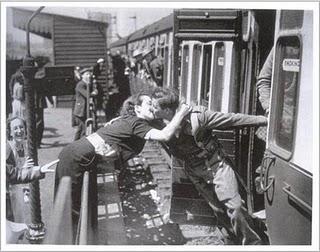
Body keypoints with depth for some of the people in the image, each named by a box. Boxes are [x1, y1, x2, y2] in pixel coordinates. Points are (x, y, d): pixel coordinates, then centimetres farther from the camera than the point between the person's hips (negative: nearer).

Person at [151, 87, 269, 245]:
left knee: (234, 207, -10)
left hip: (216, 165, -5)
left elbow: (231, 119, -20)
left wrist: (264, 120, -18)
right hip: (196, 173, 5)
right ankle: (240, 241, 27)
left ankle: (253, 242, 8)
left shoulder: (196, 116, -26)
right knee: (219, 210, 9)